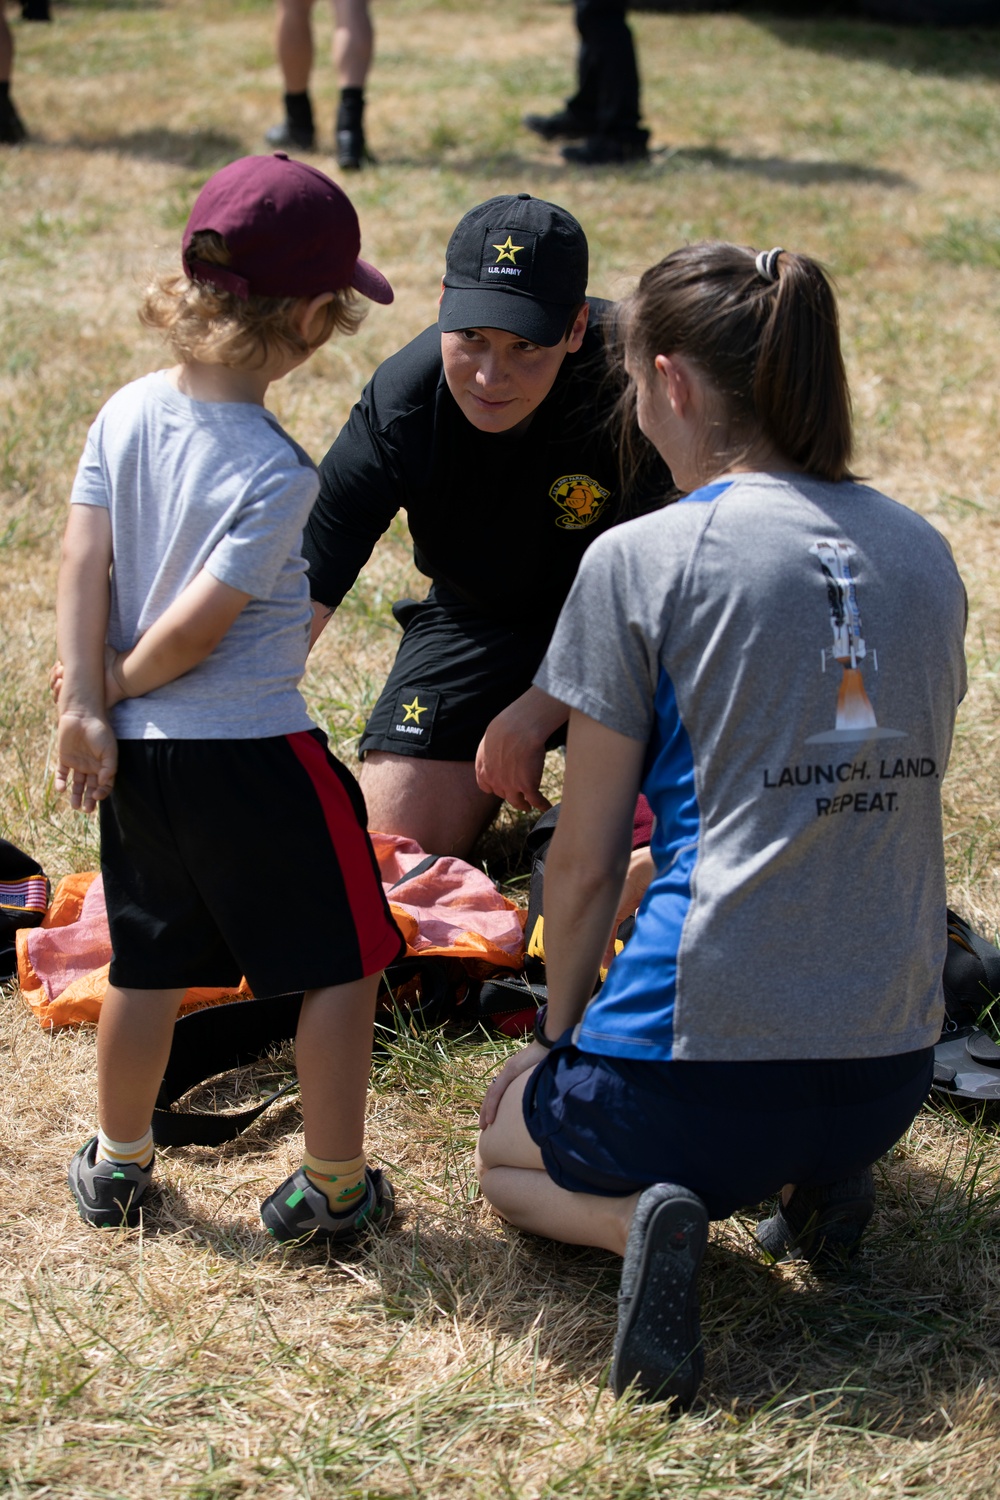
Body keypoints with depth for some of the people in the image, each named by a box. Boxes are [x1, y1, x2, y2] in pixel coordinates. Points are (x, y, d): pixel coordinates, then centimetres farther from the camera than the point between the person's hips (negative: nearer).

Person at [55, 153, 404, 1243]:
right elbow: (201, 621, -19)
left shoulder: (126, 414, -2)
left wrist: (86, 701, -4)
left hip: (138, 754, 7)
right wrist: (126, 680, -2)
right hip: (254, 748, -7)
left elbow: (82, 561, -4)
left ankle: (118, 1164, 36)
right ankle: (334, 1187, 16)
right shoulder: (276, 474, -20)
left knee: (149, 967, 22)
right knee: (341, 965, 11)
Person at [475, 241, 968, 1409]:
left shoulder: (642, 562, -9)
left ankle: (639, 1216, -5)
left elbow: (584, 861, -4)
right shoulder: (922, 554, 7)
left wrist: (558, 1033, 13)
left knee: (507, 1140, 27)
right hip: (892, 1066, 5)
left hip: (706, 1058, -5)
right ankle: (816, 1181, 8)